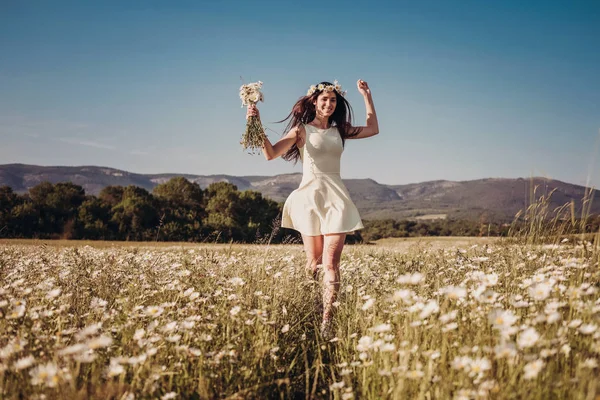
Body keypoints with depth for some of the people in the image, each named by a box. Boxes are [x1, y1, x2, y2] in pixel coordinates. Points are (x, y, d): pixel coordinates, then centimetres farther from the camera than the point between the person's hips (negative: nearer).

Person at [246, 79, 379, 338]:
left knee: (331, 263, -9)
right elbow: (271, 153, -8)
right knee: (314, 262, 2)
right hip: (311, 196, -2)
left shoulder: (339, 130, 15)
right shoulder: (302, 130, 3)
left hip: (336, 198, 2)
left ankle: (327, 324, -14)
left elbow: (372, 129, 22)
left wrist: (367, 96, 19)